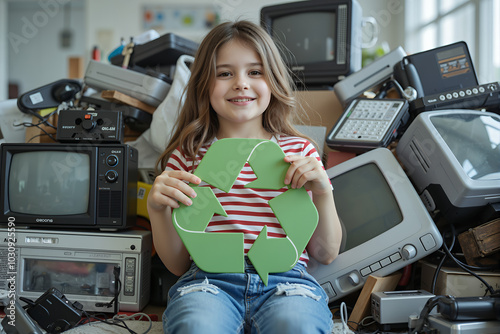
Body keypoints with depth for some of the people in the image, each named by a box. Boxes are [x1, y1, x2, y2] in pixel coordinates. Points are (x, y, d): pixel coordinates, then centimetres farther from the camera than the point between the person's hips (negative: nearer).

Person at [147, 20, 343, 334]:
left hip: (285, 280, 1)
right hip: (209, 280, 0)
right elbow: (177, 264, 13)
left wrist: (323, 193, -2)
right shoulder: (187, 154, 12)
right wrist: (157, 208, -4)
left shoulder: (300, 151, 13)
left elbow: (326, 254, 13)